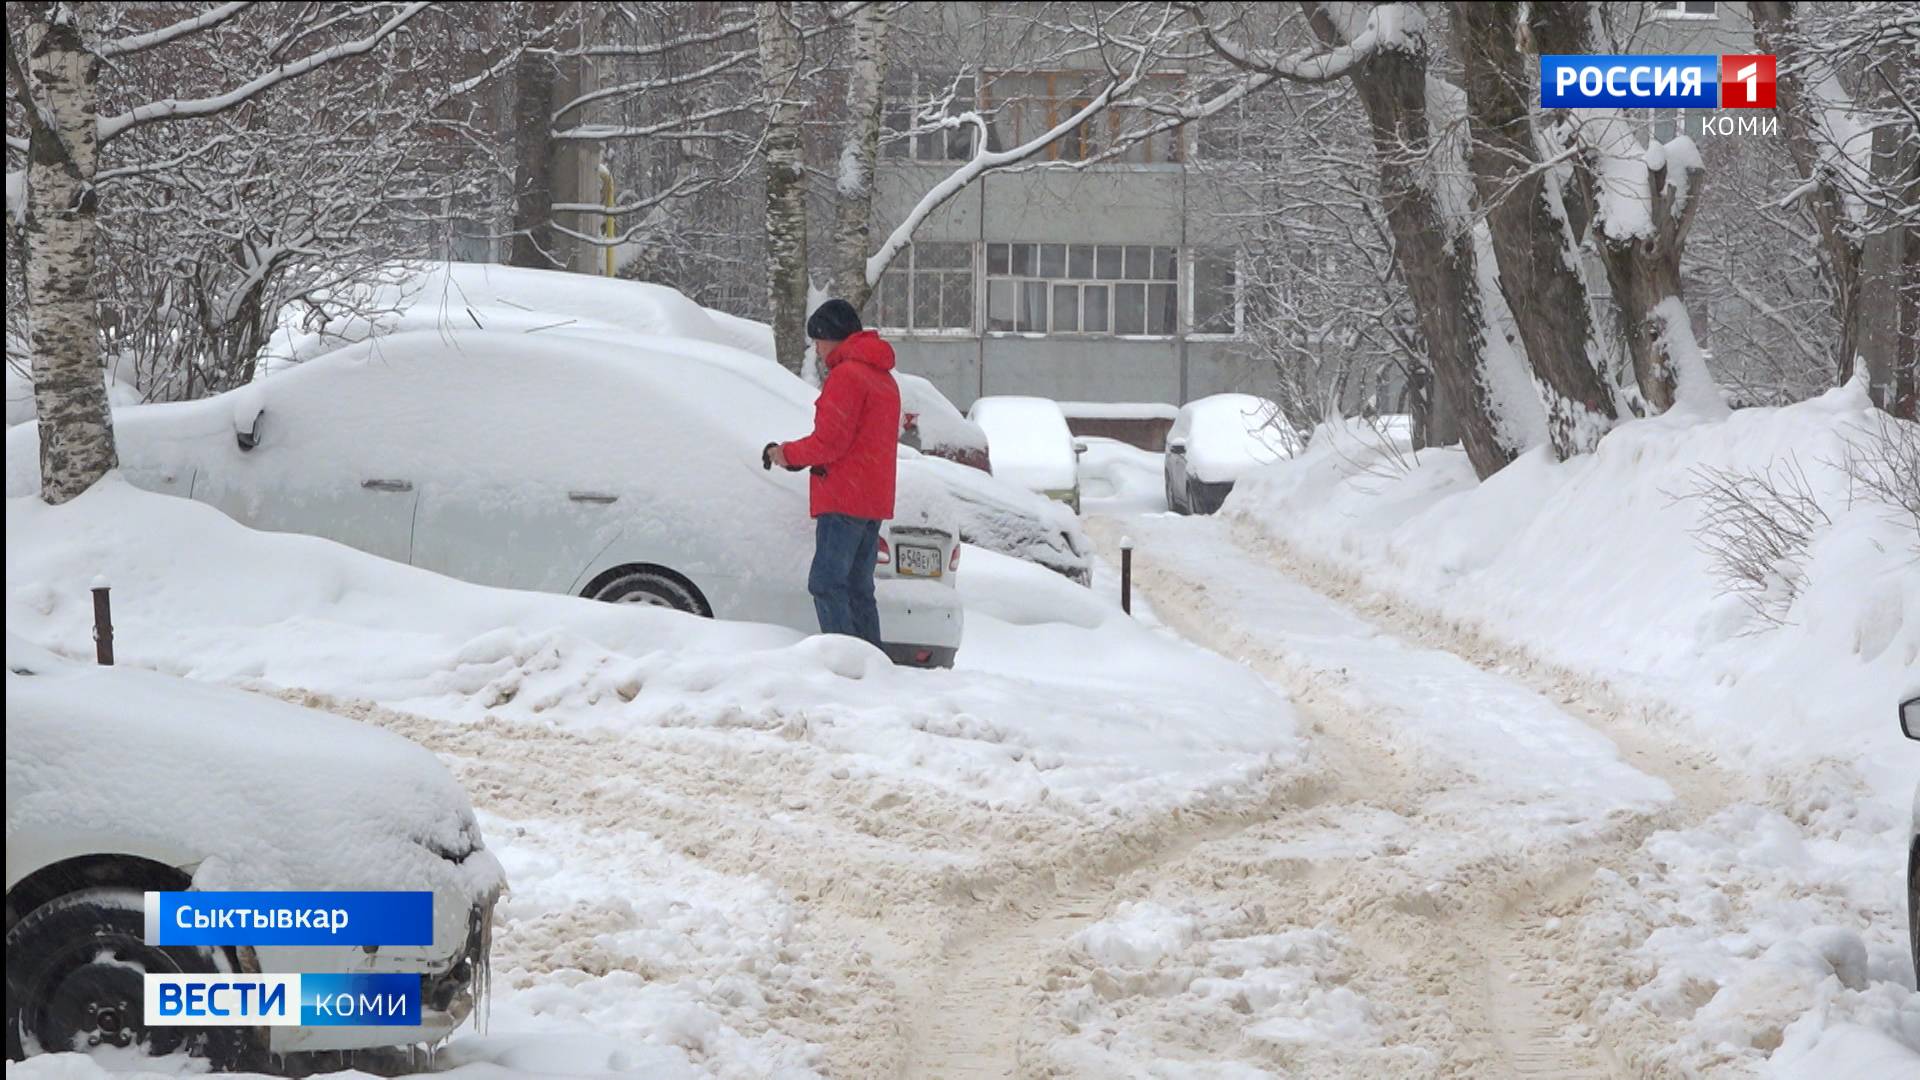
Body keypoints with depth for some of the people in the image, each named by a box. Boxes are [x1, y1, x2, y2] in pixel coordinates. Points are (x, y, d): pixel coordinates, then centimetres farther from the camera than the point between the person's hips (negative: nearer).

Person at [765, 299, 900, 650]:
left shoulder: (845, 375, -11)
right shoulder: (883, 378, 21)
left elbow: (829, 442, -16)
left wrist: (788, 454, 0)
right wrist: (802, 456, 15)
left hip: (844, 500, -10)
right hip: (875, 500, 10)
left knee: (827, 584, -10)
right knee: (858, 587, 11)